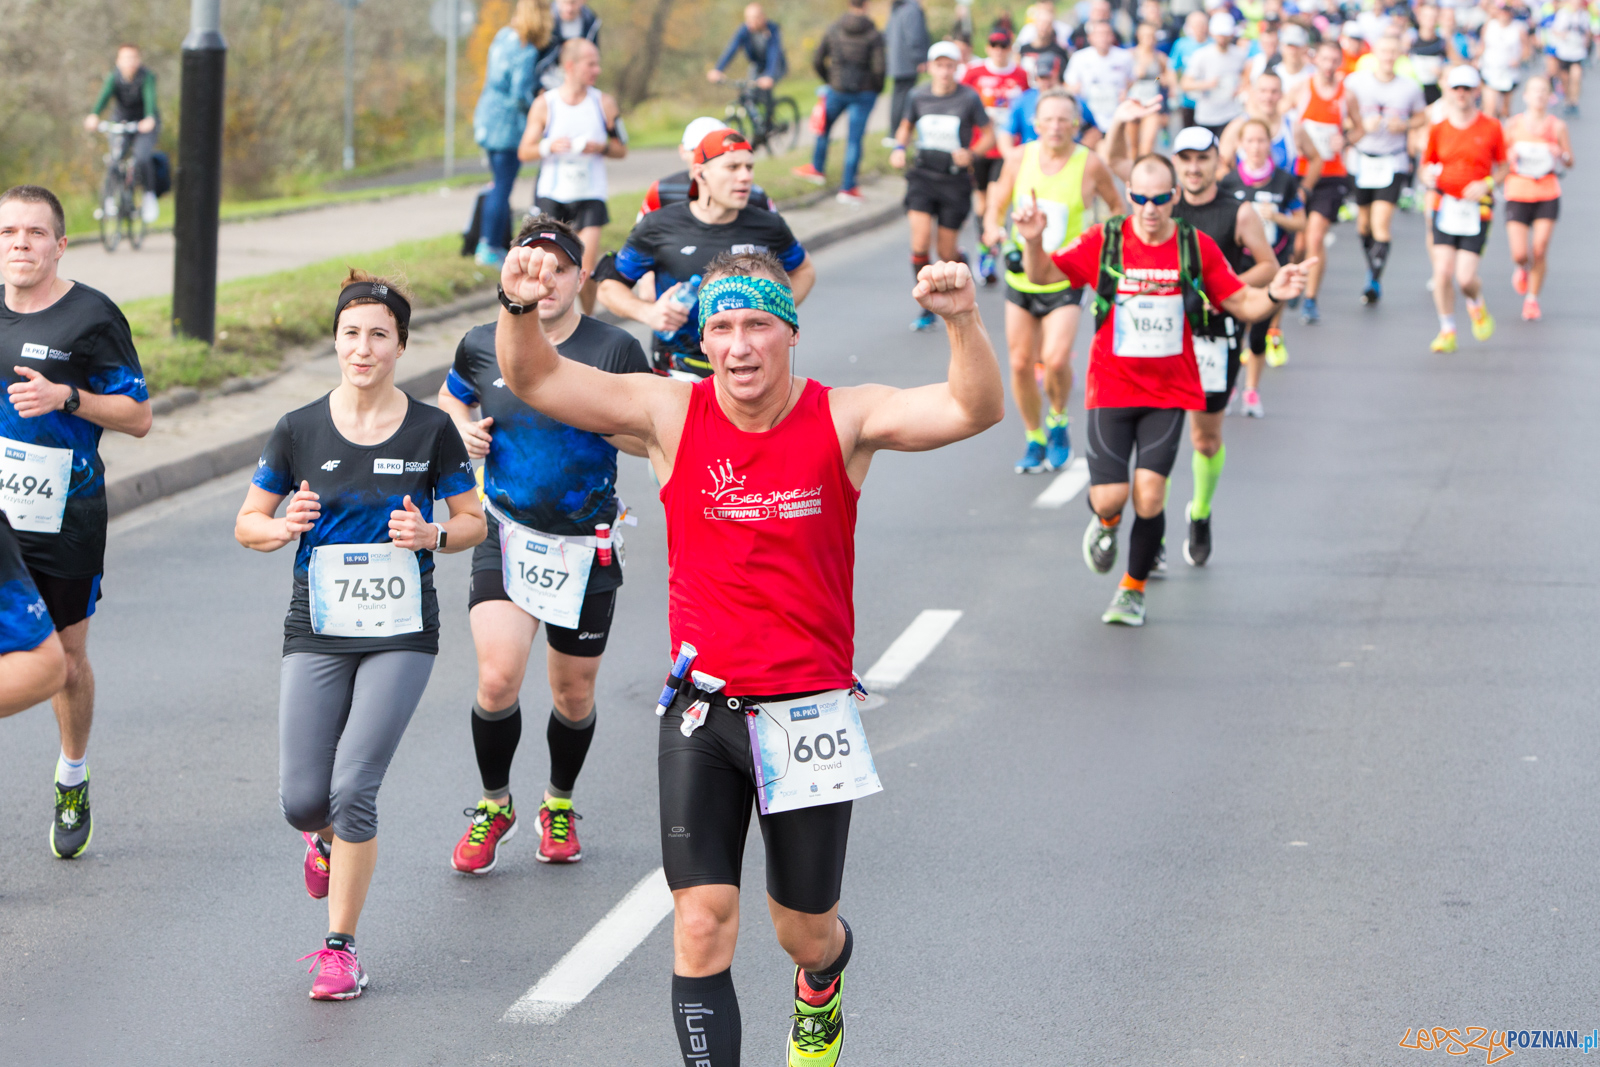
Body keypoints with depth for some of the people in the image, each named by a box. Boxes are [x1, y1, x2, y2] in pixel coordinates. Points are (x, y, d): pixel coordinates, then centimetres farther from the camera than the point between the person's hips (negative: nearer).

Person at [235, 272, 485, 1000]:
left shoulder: (431, 430, -3)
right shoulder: (300, 430, -1)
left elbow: (473, 521, 7)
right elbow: (247, 524, 7)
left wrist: (433, 536, -15)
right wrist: (283, 527, -15)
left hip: (401, 636, -2)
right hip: (317, 634, 2)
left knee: (352, 787, -13)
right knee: (302, 800, -4)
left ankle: (340, 947, 1)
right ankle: (327, 837, 36)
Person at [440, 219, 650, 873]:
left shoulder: (614, 349, -7)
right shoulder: (482, 346, -1)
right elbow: (450, 396, 20)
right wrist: (463, 426, -1)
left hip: (587, 544, 0)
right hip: (506, 535, 0)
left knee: (573, 692, 10)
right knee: (498, 676, -16)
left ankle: (560, 805, 38)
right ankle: (494, 806, 8)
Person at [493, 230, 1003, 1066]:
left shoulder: (843, 421, -6)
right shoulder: (672, 416, -4)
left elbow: (975, 409, -18)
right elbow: (534, 381, -8)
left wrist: (963, 322, -36)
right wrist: (520, 310, -29)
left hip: (809, 710, 0)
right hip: (703, 710, 0)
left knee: (804, 930, 15)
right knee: (700, 925, -10)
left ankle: (821, 986, 51)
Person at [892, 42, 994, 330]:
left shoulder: (969, 98, -8)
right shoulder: (918, 96, 1)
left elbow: (988, 135, 0)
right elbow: (906, 126, 19)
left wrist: (971, 153, -19)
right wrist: (899, 148, -1)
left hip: (955, 179, -2)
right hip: (922, 175, 2)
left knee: (946, 252, 4)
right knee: (920, 243, -15)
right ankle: (927, 309, -1)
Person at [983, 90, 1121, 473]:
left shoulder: (1090, 165, -10)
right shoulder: (1020, 159, -2)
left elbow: (1117, 206, 6)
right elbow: (997, 206, 9)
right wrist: (994, 230, -12)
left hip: (1065, 281, -3)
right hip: (1020, 277, 3)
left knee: (1056, 360, -20)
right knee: (1021, 362, 6)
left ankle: (1058, 421, 10)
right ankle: (1034, 440, 26)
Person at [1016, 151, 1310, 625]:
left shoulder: (1198, 248, -1)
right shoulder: (1103, 241, -4)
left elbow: (1240, 302, 5)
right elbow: (1044, 275, -5)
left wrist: (1272, 296, -16)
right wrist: (1034, 242, -26)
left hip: (1170, 393, 0)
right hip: (1111, 389, 0)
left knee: (1149, 496, -12)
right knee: (1109, 496, -10)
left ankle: (1133, 589, 12)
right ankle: (1106, 522, 31)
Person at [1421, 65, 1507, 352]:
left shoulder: (1491, 128, 1)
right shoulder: (1438, 129, 5)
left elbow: (1502, 167, 8)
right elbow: (1427, 166, 13)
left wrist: (1486, 184, -11)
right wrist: (1429, 176, -11)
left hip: (1476, 207, -2)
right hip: (1445, 205, 2)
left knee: (1465, 277, -9)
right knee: (1443, 270, -10)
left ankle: (1477, 305, 28)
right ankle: (1447, 331, 7)